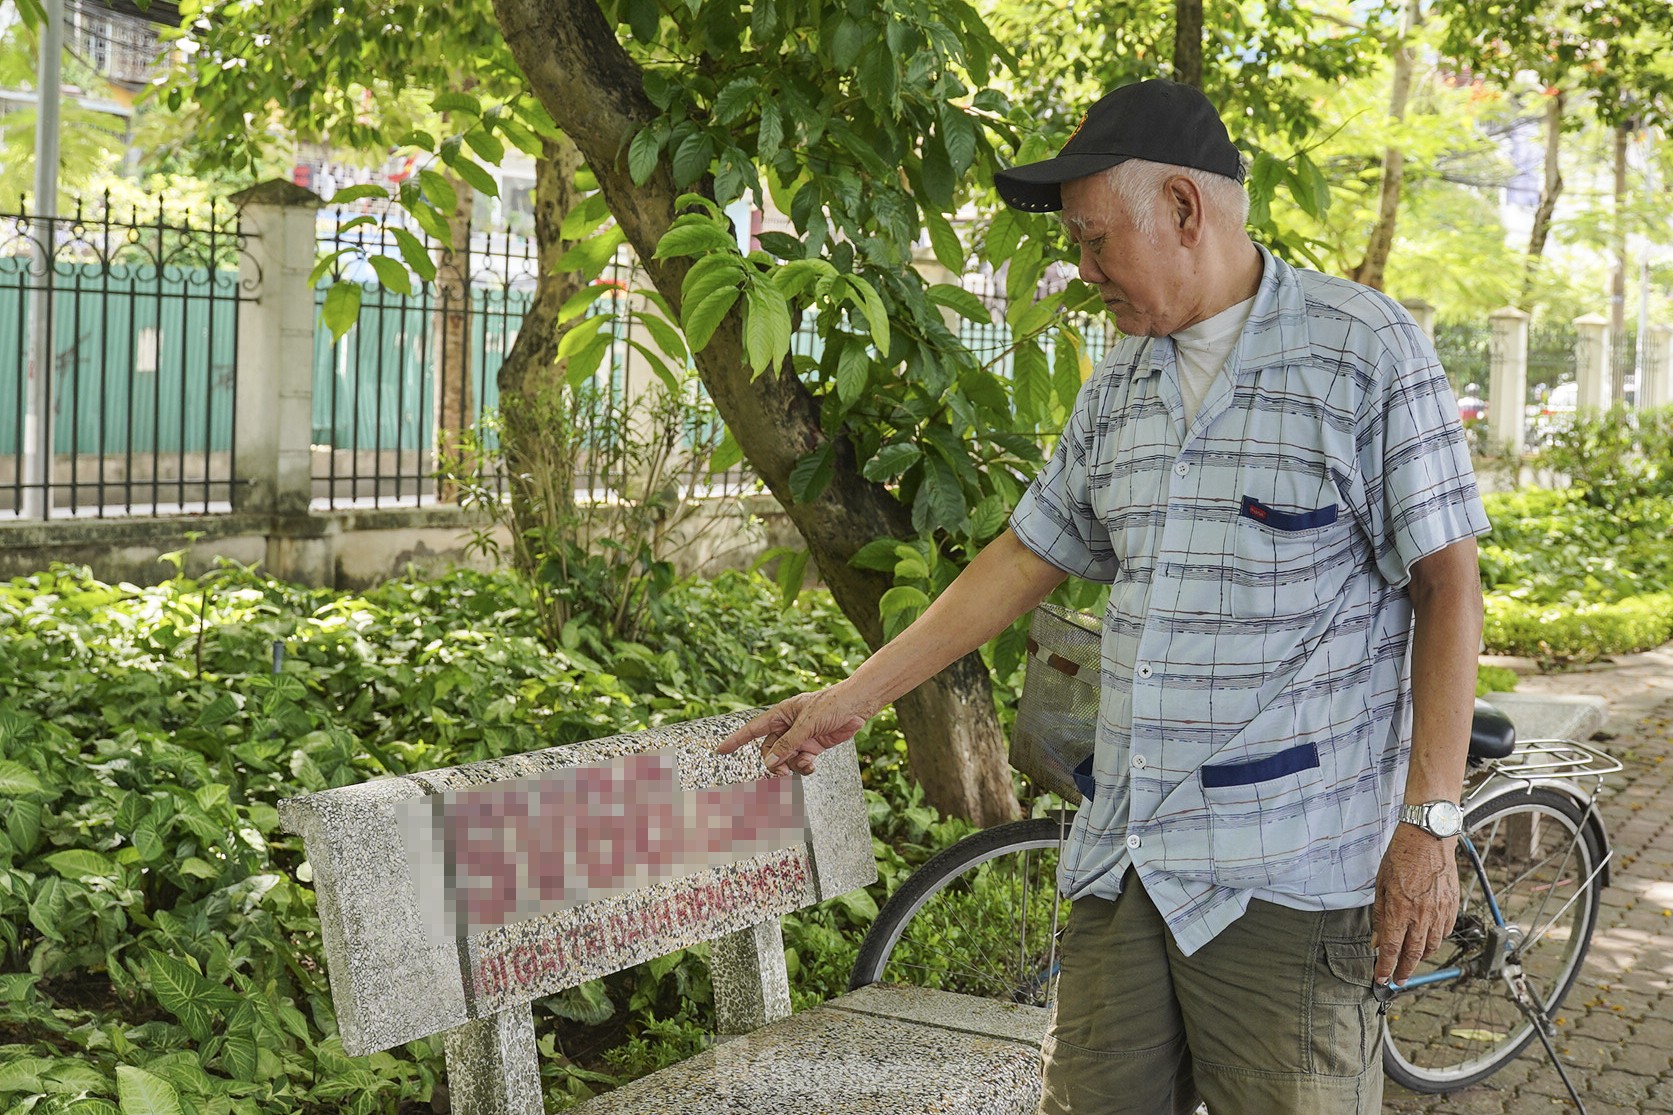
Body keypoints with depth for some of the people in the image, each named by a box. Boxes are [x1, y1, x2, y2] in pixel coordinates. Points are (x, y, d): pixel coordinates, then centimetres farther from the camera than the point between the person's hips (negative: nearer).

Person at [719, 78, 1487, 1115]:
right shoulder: (1120, 386, 13)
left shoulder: (1365, 347, -5)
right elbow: (1025, 559, 19)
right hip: (1125, 863, 6)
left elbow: (1448, 583, -7)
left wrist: (1431, 822, -12)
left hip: (1289, 874, -6)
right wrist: (852, 698, 19)